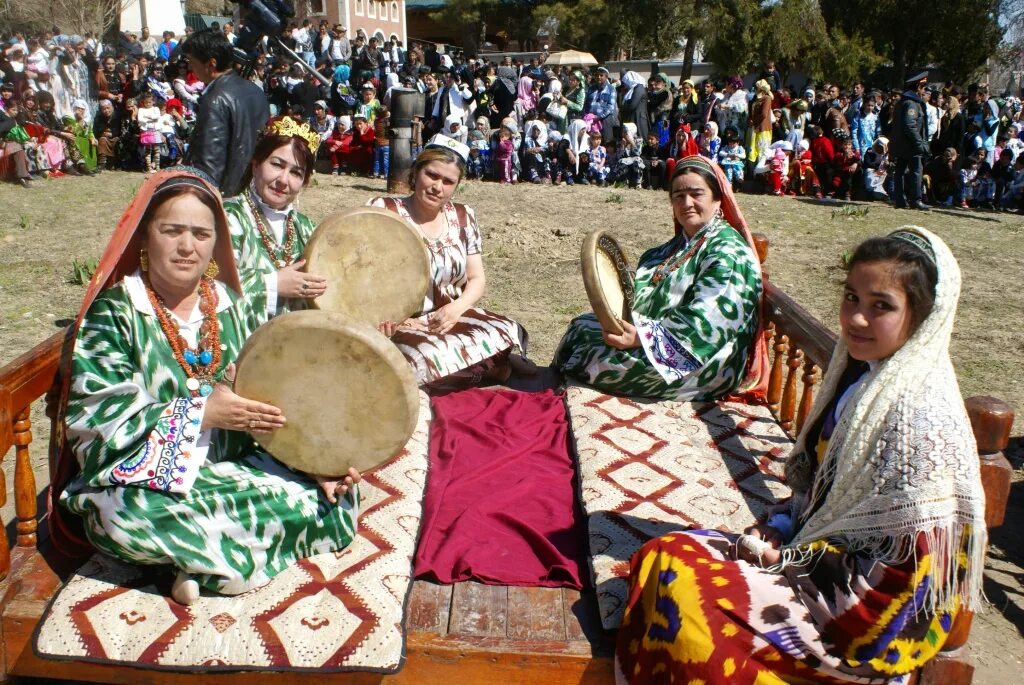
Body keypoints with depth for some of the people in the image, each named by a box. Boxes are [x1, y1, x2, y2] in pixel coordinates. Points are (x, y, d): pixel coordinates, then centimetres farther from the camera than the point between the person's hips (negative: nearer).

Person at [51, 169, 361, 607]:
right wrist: (201, 414, -21)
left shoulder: (229, 306, 7)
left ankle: (206, 563, -9)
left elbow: (271, 396, 5)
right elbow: (94, 421, -14)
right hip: (142, 484, -5)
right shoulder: (113, 313, -6)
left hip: (233, 467, 6)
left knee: (334, 498, -14)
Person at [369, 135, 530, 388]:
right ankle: (490, 364, -9)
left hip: (451, 317, 3)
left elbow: (477, 279, 9)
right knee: (427, 358, -35)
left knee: (509, 332, -25)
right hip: (397, 325, -2)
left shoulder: (463, 217, 8)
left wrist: (456, 309, -13)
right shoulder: (382, 211, -5)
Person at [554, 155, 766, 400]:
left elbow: (703, 324, -27)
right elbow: (648, 295, 13)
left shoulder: (728, 253, -18)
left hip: (698, 362, -10)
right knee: (581, 327, 4)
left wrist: (643, 337, -33)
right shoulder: (680, 244, 14)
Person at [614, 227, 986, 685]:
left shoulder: (921, 418, -23)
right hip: (818, 548, 8)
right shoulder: (862, 371, 3)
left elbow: (899, 573, -21)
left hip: (874, 614, -8)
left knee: (684, 598, -20)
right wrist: (779, 527, -2)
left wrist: (790, 558, -15)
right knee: (660, 559, -5)